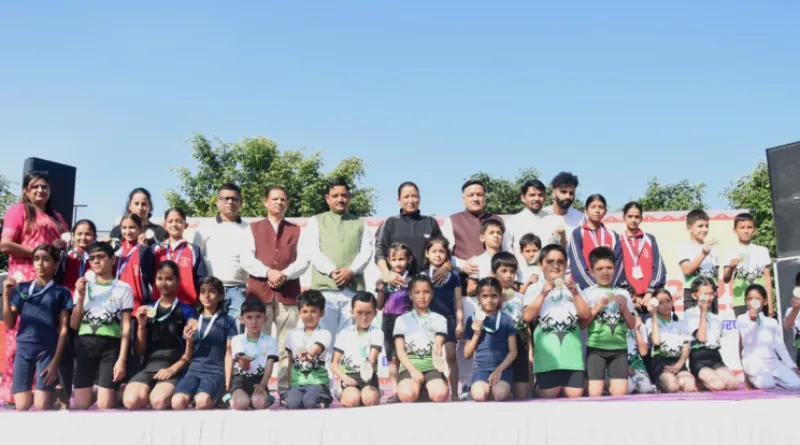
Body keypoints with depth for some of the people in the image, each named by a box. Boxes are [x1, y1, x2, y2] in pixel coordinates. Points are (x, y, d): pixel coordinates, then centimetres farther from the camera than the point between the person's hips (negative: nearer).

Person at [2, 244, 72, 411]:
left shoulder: (61, 292, 5)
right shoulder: (21, 289, 11)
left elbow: (63, 329, 1)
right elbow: (9, 324, 9)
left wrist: (55, 361, -7)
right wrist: (6, 295, -1)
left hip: (48, 350, -2)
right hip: (23, 349, 2)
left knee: (41, 406, -10)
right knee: (22, 406, -5)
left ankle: (53, 394, 18)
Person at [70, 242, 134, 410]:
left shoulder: (123, 289, 6)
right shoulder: (83, 287, 16)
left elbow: (126, 327, 1)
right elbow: (73, 325, 11)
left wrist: (122, 360, -8)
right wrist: (81, 297, -2)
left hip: (111, 346, -3)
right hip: (85, 345, 3)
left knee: (105, 406, -13)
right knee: (80, 405, -5)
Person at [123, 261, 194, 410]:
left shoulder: (186, 311, 6)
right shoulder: (147, 310, 14)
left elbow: (190, 352, 4)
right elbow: (139, 352, 13)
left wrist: (173, 369, -12)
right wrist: (141, 325, 0)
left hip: (174, 368, -2)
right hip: (148, 367, 2)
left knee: (158, 401, -35)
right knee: (131, 401, -31)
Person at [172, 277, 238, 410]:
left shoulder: (227, 321, 6)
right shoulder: (192, 321, 15)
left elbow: (228, 354, 3)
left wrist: (227, 383, -4)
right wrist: (189, 341, -4)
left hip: (216, 372, -3)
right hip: (193, 371, 3)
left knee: (203, 401, -36)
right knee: (177, 401, -31)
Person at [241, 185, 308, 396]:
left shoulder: (296, 230, 17)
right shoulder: (253, 228, 14)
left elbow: (303, 260, 4)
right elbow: (246, 259, 1)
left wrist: (284, 275, -13)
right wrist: (268, 272, -14)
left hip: (288, 293, 1)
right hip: (259, 291, 0)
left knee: (286, 345, -1)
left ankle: (285, 388, 2)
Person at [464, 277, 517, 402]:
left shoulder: (506, 319, 4)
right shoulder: (473, 319, 6)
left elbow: (513, 351, 3)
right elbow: (467, 354, 9)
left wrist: (499, 370, -11)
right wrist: (476, 334, -6)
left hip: (502, 367, 0)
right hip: (481, 367, 0)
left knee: (500, 395, -31)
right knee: (479, 396, -30)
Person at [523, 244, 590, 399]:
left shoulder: (573, 287, 17)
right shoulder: (535, 289, 7)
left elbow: (586, 316, 6)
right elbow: (527, 317, -7)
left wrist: (575, 293, -6)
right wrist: (543, 294, -12)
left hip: (571, 351, 3)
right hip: (547, 352, -3)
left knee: (575, 396, -2)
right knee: (549, 396, -7)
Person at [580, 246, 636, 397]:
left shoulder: (623, 293, 13)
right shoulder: (588, 293, 5)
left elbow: (632, 325, 12)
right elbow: (581, 324, 0)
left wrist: (624, 308, -3)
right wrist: (595, 309, -12)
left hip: (619, 349, 2)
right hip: (596, 348, -2)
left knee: (620, 392, -6)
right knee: (595, 393, -9)